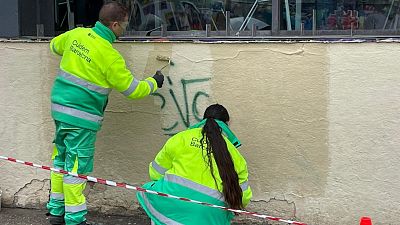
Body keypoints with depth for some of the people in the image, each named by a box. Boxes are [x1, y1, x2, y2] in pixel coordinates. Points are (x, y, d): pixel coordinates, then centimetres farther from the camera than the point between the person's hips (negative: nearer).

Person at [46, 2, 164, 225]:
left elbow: (55, 45, 23)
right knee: (77, 167, 0)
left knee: (61, 160, 18)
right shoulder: (110, 56, -19)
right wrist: (154, 83, 9)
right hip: (82, 117, -8)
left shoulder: (76, 34, 1)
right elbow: (133, 89, -9)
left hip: (59, 106, 8)